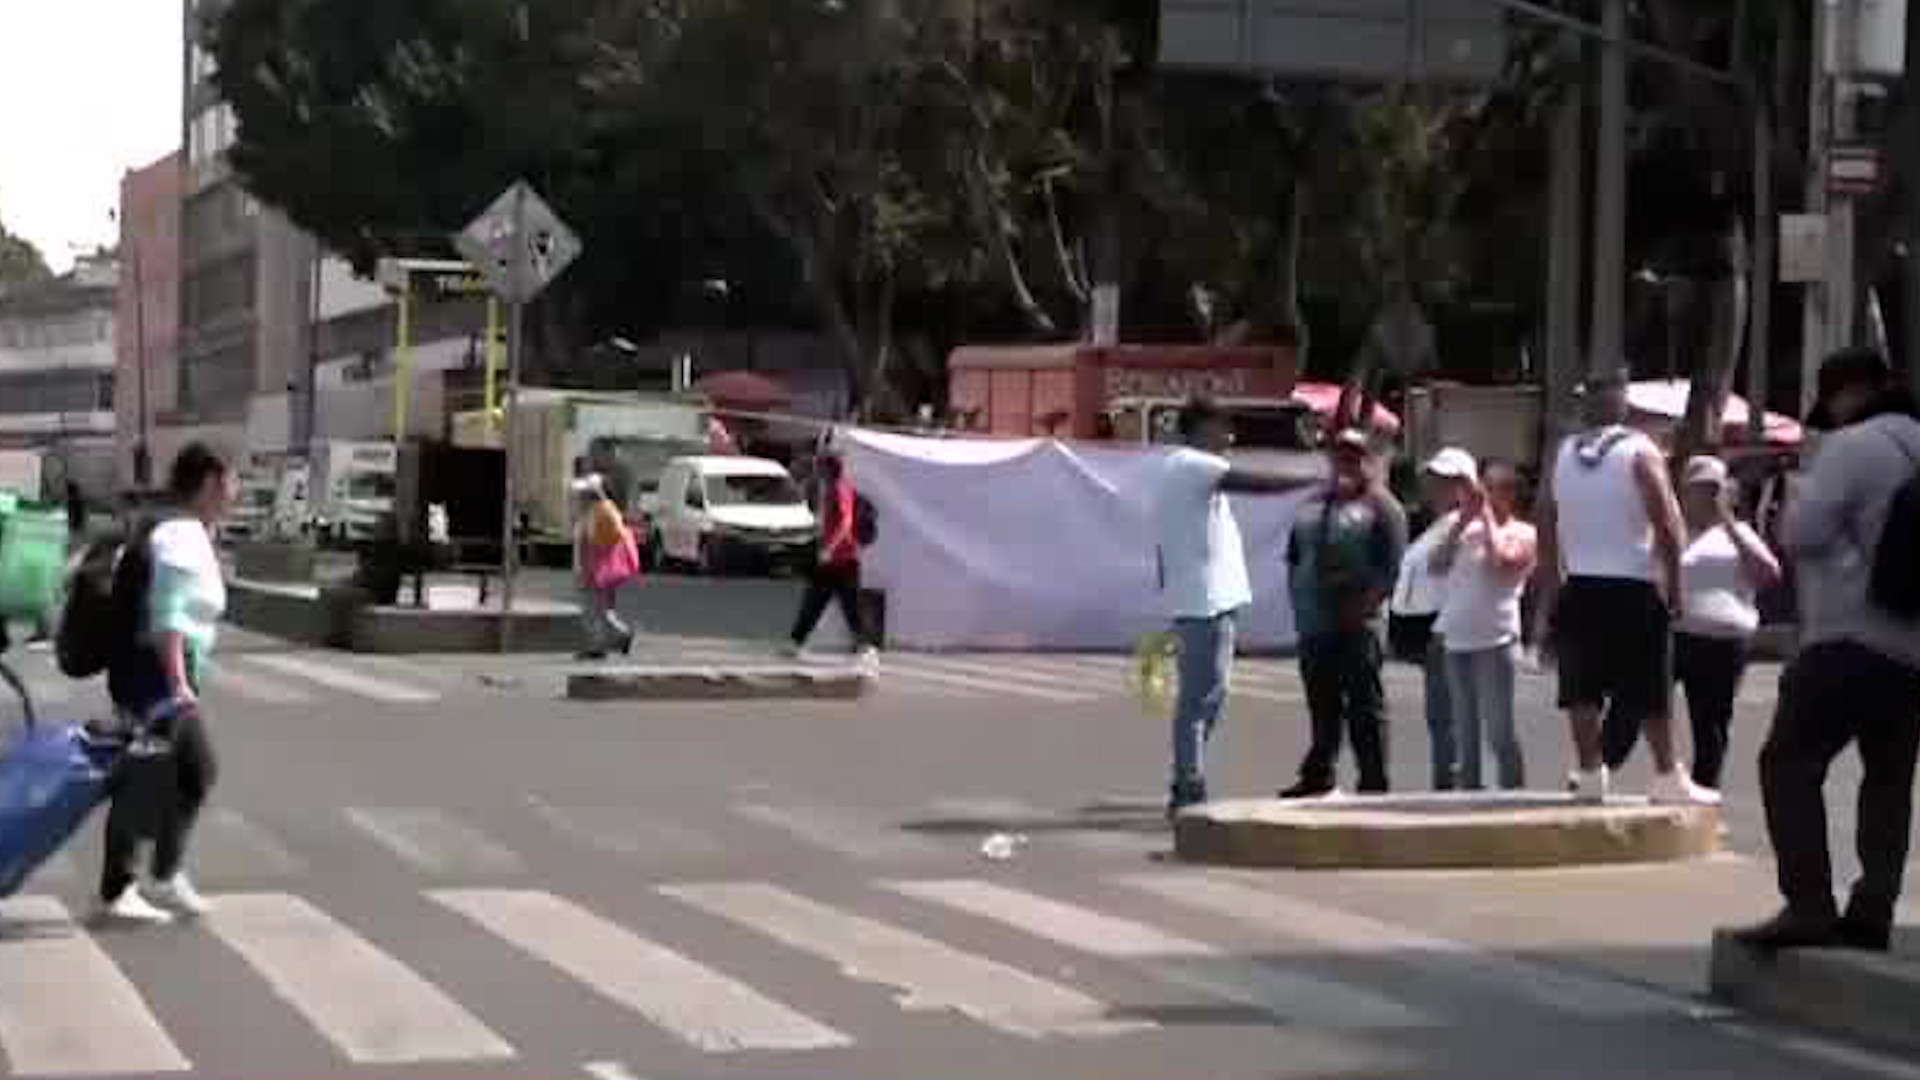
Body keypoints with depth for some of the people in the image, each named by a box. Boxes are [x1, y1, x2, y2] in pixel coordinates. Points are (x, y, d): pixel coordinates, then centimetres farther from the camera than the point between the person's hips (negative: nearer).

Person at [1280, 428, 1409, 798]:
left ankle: (1374, 784, -1)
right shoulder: (1314, 505, 18)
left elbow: (1392, 567, -11)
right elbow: (1294, 556, 22)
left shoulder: (1380, 506, -3)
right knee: (1322, 705, 13)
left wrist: (1363, 607, -17)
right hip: (1313, 625, 6)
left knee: (1365, 706, -4)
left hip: (1356, 626, -6)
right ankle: (1317, 777, 21)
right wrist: (1297, 600, 9)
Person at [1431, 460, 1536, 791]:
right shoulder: (1469, 531, 19)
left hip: (1494, 640, -6)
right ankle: (1468, 790, 14)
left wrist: (1488, 516, -7)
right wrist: (1461, 523, 3)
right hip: (1456, 639, 6)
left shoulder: (1522, 533, 2)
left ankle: (1513, 793, -6)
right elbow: (1437, 564, 9)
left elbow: (1501, 561, -17)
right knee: (1464, 730, 9)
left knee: (1499, 730, -9)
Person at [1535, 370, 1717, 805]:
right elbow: (1667, 524, -11)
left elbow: (1546, 524, 8)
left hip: (1579, 588, 4)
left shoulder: (1563, 455, 5)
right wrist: (1673, 581, -3)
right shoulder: (1640, 451, -7)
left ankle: (1590, 774, 6)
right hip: (1634, 588, -4)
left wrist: (1551, 584, 15)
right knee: (1651, 691, 3)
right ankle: (1667, 777, 6)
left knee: (1582, 688, 7)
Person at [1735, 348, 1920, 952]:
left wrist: (1798, 497, 7)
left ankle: (1808, 907, -12)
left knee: (1789, 764, -4)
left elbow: (1801, 534, -12)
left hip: (1853, 639, -8)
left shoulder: (1853, 446, -8)